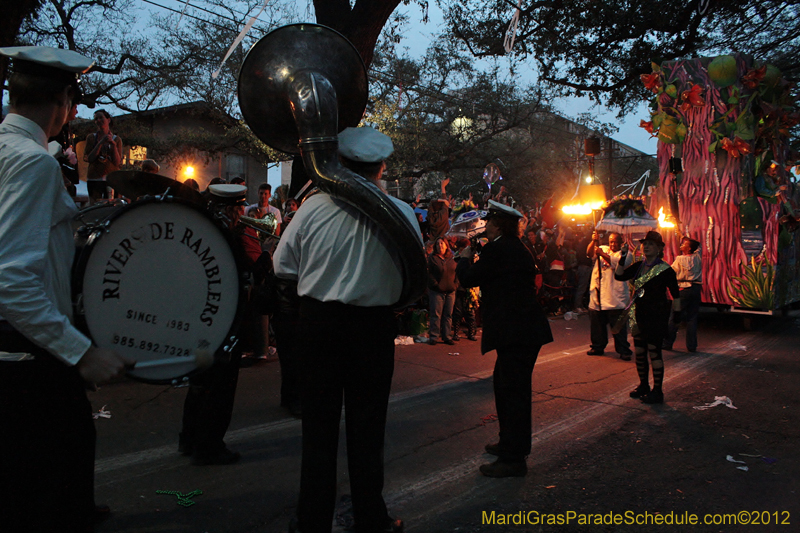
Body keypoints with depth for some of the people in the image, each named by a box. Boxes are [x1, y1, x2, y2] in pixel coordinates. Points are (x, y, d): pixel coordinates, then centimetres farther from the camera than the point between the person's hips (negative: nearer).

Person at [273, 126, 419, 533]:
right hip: (374, 326, 0)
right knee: (367, 428, 13)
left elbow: (282, 265, -1)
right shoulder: (401, 212, -8)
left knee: (319, 427, 12)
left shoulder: (314, 205, -8)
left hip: (318, 321, 0)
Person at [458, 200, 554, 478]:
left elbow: (470, 278, -9)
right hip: (524, 329, 11)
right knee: (504, 385, 21)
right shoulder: (518, 248, 16)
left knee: (513, 391, -5)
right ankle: (510, 443, 34)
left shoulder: (497, 249, -14)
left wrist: (463, 261, 10)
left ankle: (513, 459, 3)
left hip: (516, 332, -11)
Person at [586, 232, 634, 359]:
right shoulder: (603, 249, 16)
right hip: (597, 294, 5)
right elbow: (589, 253, -1)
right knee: (597, 324, 13)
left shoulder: (625, 254, 3)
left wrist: (602, 254, -21)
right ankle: (598, 347, 27)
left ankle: (623, 350, 6)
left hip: (615, 297, -5)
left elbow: (617, 263, -15)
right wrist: (594, 241, -17)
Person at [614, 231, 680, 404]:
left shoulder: (665, 270, -9)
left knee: (653, 351, -4)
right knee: (639, 351, 12)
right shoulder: (639, 266, 8)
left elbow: (675, 295, -7)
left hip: (657, 316, -6)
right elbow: (619, 276, 3)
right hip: (639, 315, 6)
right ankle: (643, 386, 27)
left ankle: (657, 391, 7)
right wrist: (623, 257, -7)